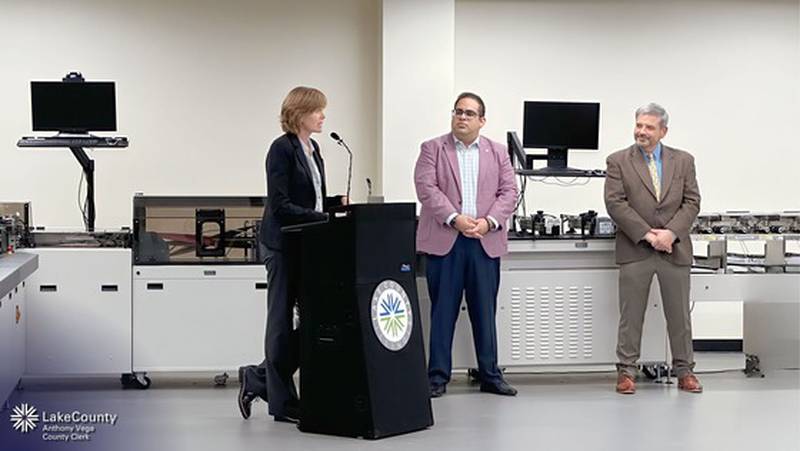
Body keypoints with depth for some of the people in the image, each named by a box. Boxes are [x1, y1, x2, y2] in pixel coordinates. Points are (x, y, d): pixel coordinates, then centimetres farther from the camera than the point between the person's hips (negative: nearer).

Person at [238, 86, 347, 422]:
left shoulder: (312, 148, 14)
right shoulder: (282, 148, -12)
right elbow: (281, 205, -18)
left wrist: (339, 201, 3)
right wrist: (323, 218, -21)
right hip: (284, 244, -8)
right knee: (283, 322, 1)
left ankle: (257, 379, 21)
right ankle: (282, 403, 11)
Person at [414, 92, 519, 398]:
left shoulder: (497, 152, 13)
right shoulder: (433, 149, 6)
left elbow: (509, 192, 6)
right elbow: (426, 188, -6)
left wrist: (489, 222, -10)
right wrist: (454, 219, -17)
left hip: (485, 242, 2)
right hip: (444, 241, -2)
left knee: (485, 312, 6)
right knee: (443, 311, 1)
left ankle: (490, 375, 14)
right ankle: (438, 376, 7)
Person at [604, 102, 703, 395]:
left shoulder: (683, 161, 9)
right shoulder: (618, 161, 2)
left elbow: (691, 202, 3)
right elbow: (615, 203, -6)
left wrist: (671, 233, -12)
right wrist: (646, 234, -14)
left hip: (674, 249, 2)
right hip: (634, 250, -2)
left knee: (679, 314, 7)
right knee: (630, 315, 2)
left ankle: (684, 371, 17)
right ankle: (626, 372, 10)